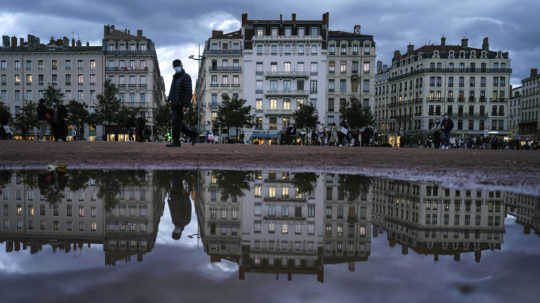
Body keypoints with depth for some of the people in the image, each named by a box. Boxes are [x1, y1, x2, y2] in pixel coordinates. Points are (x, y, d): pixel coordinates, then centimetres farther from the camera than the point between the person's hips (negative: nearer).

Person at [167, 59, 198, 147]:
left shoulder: (186, 77, -6)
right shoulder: (175, 78, 20)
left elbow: (188, 92, -14)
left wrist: (185, 104, -20)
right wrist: (170, 101, 12)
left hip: (180, 104, -9)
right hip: (174, 104, 9)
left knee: (176, 122, -9)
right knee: (179, 123, 8)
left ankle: (176, 142, -5)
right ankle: (193, 135, 17)